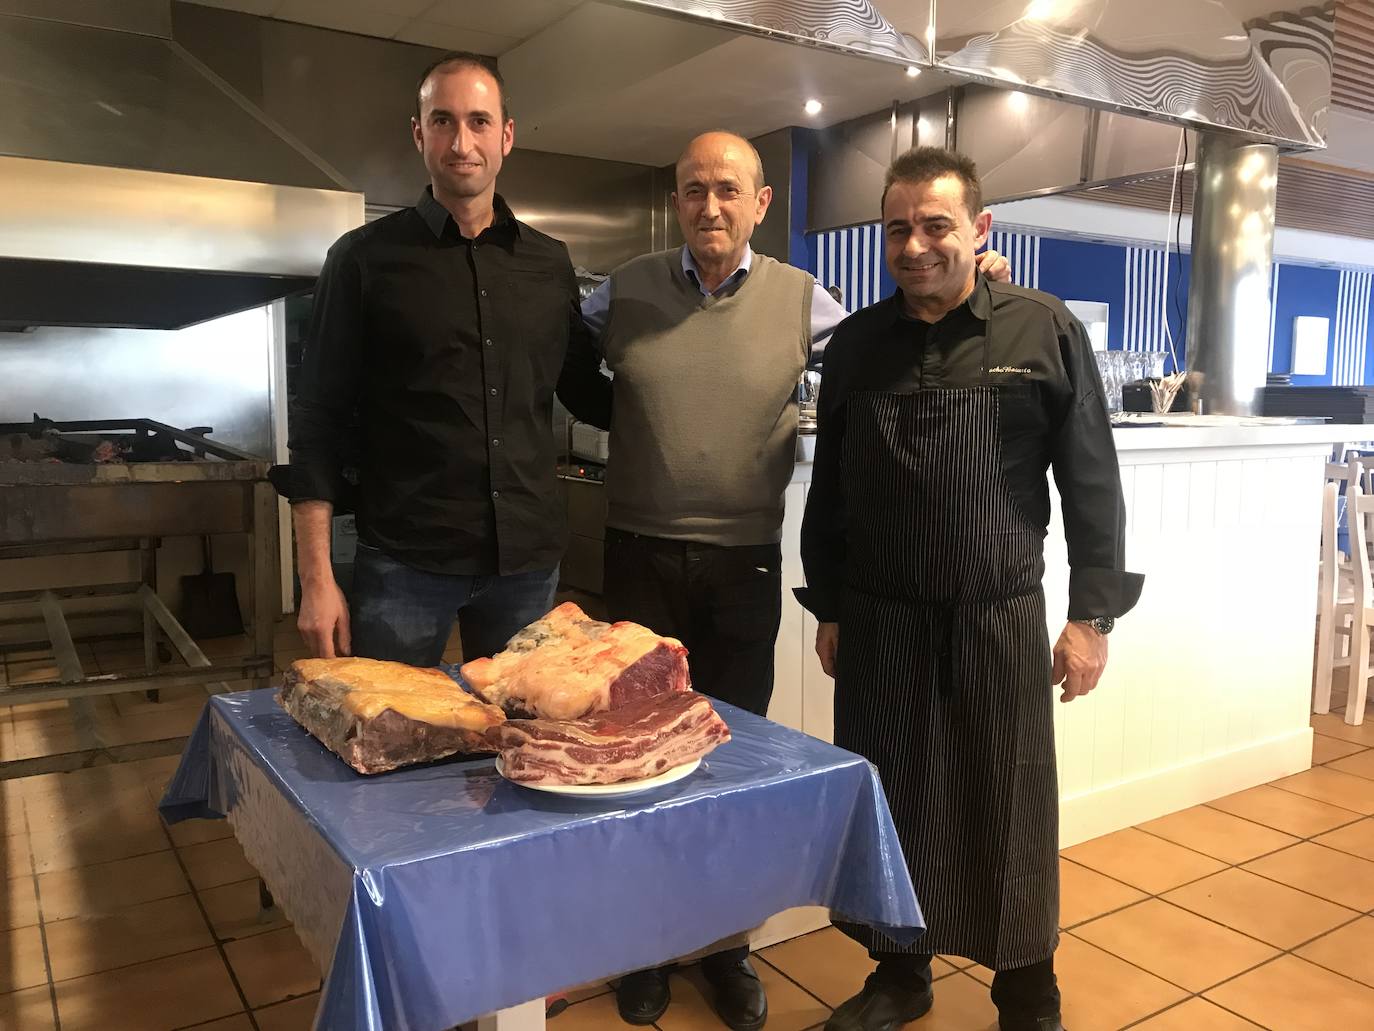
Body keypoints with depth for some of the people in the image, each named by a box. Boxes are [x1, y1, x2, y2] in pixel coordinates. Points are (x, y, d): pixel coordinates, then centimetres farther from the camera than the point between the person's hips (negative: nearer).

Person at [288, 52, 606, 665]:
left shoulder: (551, 264, 9)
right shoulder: (365, 258, 0)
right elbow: (319, 419, -2)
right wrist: (316, 577, -8)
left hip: (529, 558, 3)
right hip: (403, 560, -3)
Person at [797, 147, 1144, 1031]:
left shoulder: (1046, 332, -3)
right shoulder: (856, 344, 5)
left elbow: (1092, 483, -2)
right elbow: (830, 488, 10)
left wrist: (1092, 613, -6)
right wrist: (827, 608, 10)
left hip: (1001, 617, -2)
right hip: (879, 622, 3)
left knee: (1011, 816, 9)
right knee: (887, 806, 12)